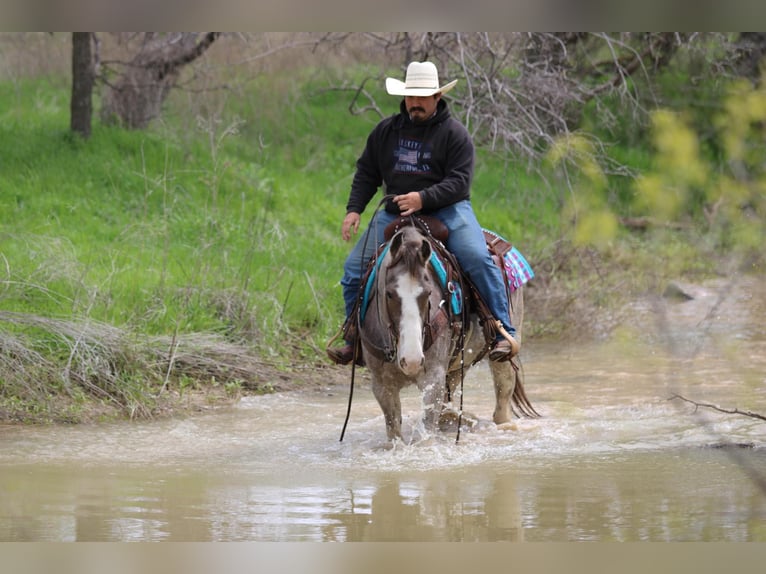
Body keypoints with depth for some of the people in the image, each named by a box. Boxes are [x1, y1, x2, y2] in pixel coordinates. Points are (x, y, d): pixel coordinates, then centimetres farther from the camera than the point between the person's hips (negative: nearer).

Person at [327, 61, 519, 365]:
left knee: (477, 258, -28)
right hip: (396, 212, 4)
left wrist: (423, 198, -27)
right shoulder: (386, 130, 10)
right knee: (354, 268, -6)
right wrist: (354, 209, 1)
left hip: (447, 209, -4)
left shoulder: (454, 133, -3)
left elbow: (459, 181, -12)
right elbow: (366, 173, 17)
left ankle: (505, 334, -22)